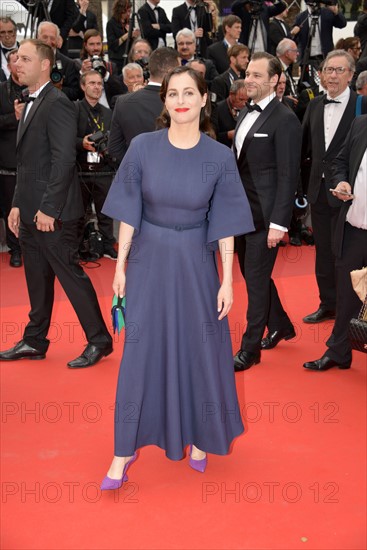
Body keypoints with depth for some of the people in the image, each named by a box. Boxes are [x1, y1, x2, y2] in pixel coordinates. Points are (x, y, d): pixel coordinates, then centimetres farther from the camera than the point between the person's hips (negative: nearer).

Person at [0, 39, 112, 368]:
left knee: (70, 274, -2)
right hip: (31, 213, 9)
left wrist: (48, 209, -22)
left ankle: (99, 340, 11)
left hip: (52, 213, -9)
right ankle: (35, 341, 27)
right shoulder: (31, 105, 17)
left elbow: (63, 160, -20)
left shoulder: (57, 103, -12)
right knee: (37, 279, 15)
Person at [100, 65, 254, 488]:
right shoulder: (142, 147, -7)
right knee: (140, 351, 5)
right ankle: (126, 449, 18)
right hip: (148, 260, 0)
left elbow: (224, 224, -4)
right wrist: (120, 266, -2)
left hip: (196, 263, 0)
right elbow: (129, 213, -2)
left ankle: (198, 437, 32)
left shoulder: (220, 156, -8)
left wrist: (227, 280, -5)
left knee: (199, 349, 10)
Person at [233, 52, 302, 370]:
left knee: (257, 279, 1)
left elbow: (288, 176, -16)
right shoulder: (246, 114, 12)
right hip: (243, 211, 8)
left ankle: (250, 348, 14)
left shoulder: (285, 120, -13)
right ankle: (280, 326, 37)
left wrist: (278, 223, -20)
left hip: (265, 215, -8)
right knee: (253, 274, 17)